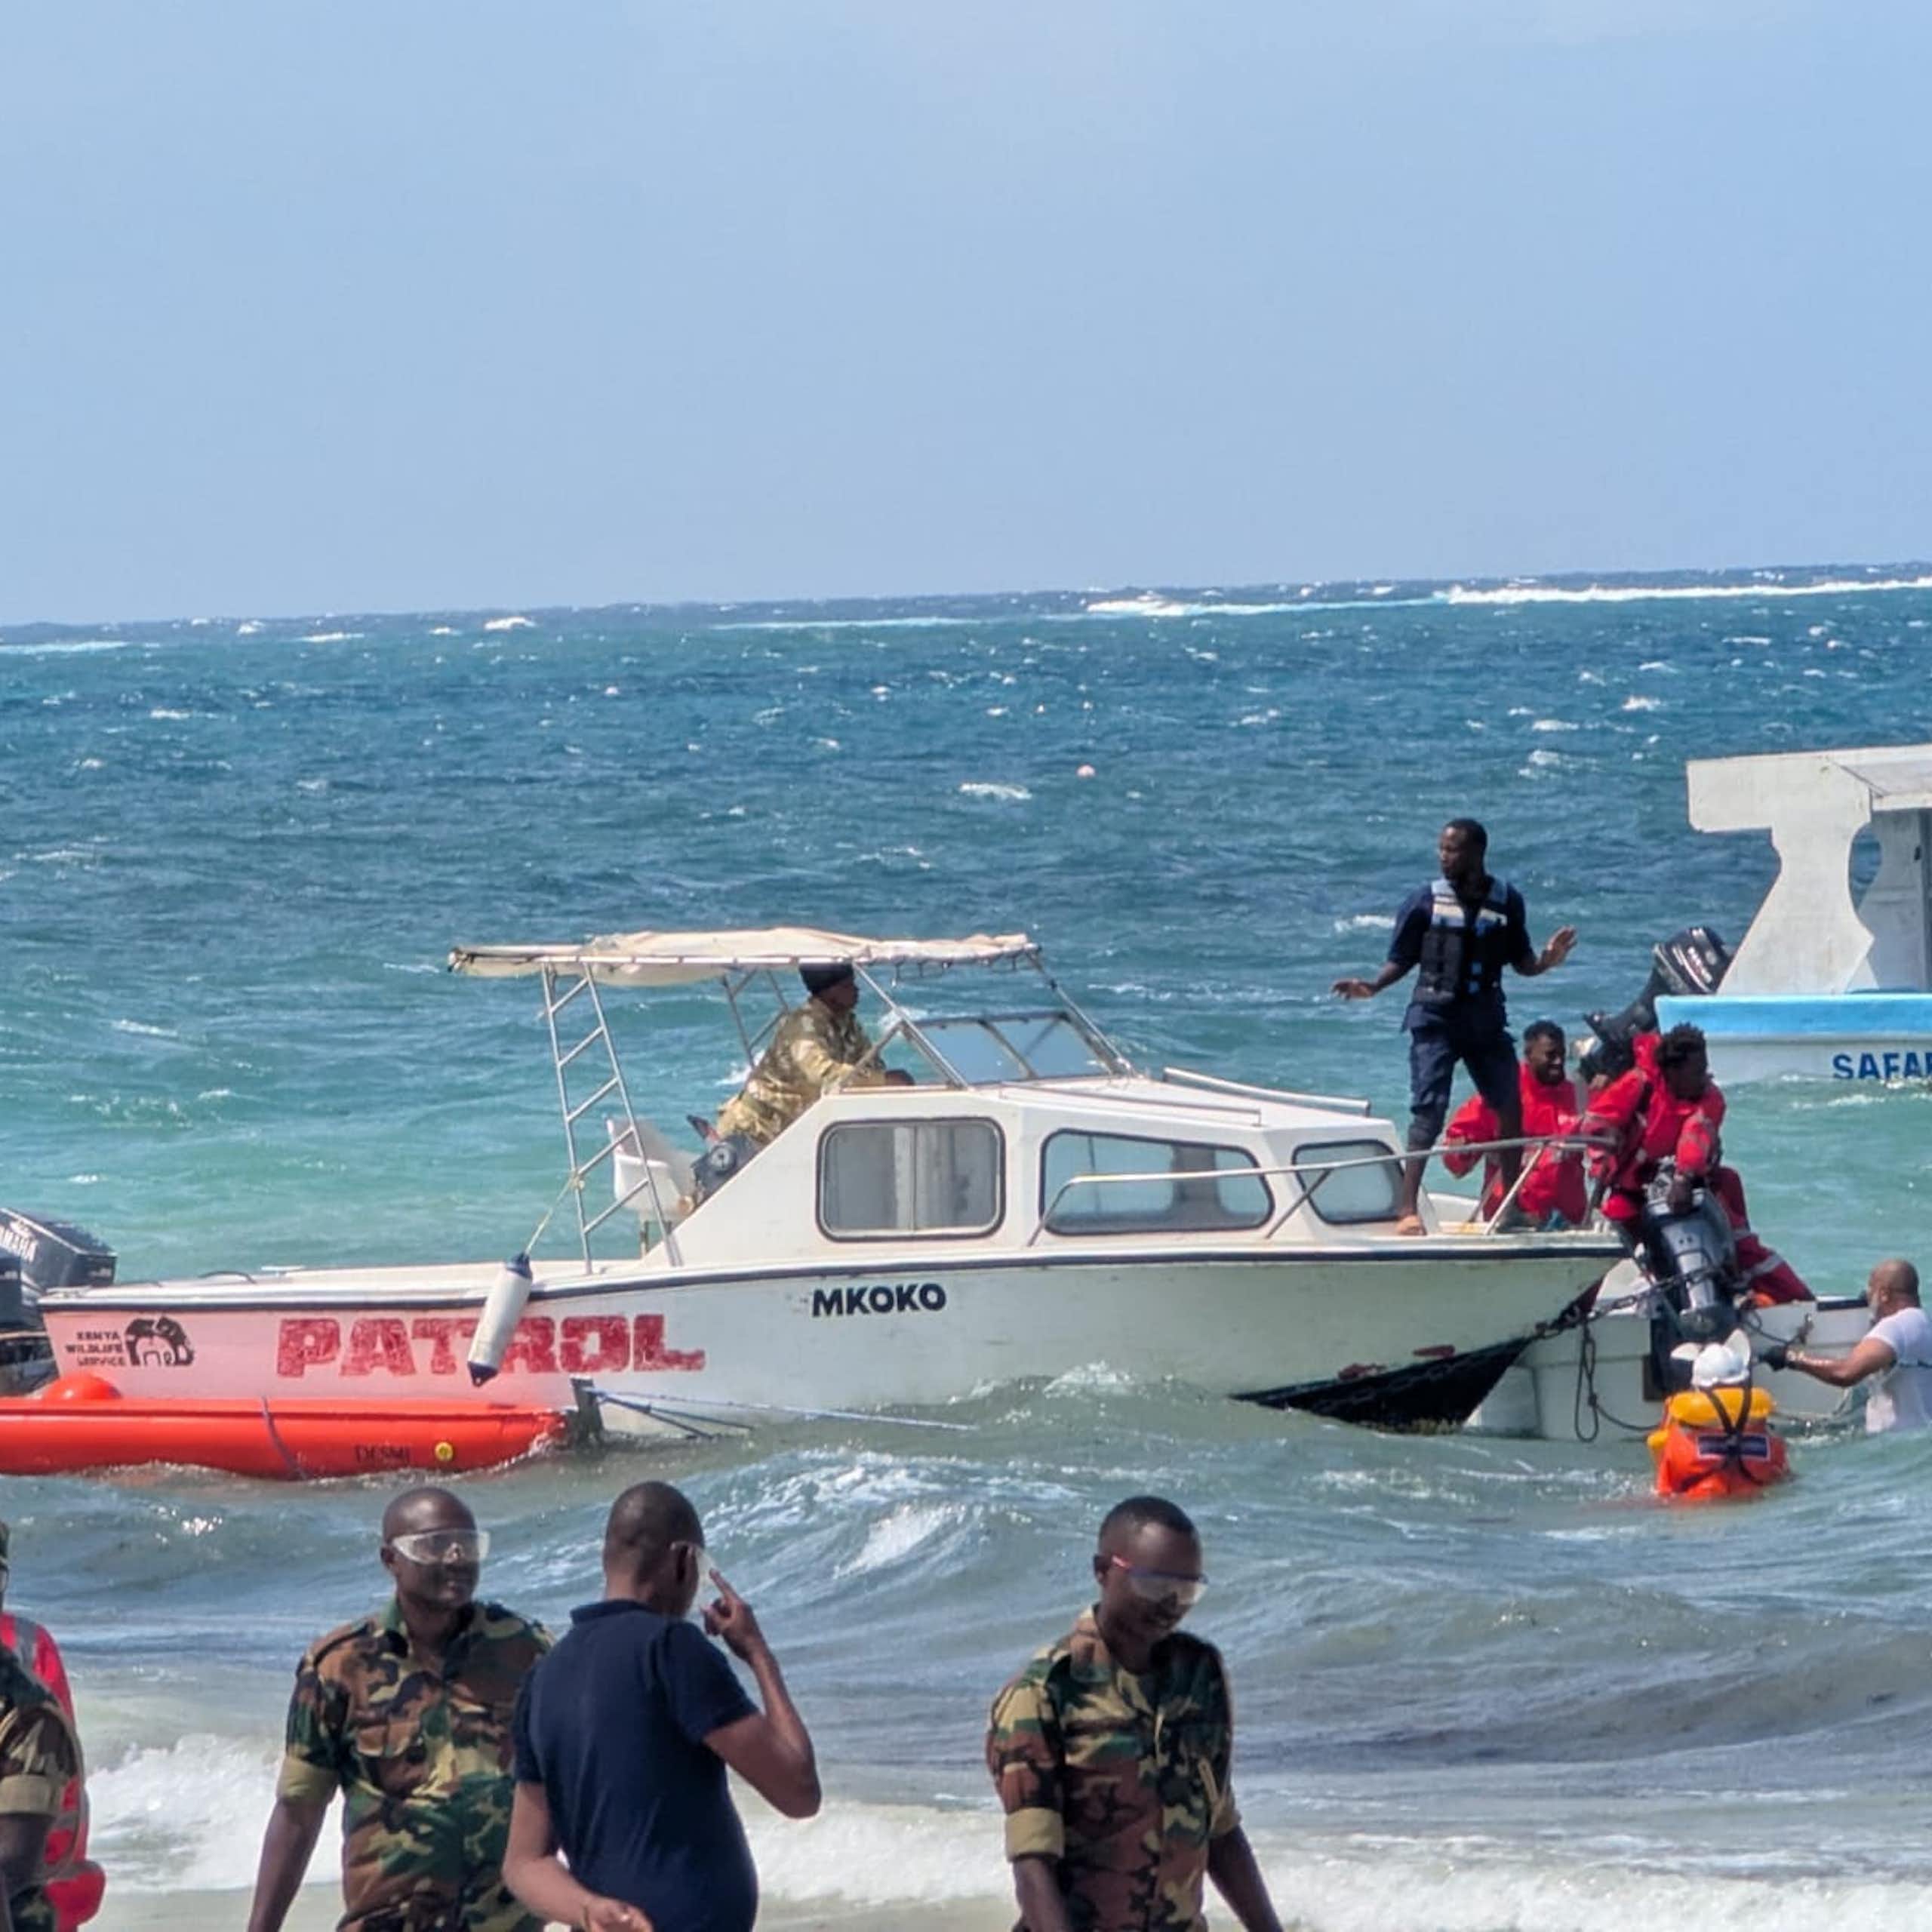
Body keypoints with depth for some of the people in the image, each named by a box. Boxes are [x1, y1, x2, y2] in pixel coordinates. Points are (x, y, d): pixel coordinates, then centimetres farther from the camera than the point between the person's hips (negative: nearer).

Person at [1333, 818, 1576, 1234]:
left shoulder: (1507, 902, 4)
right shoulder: (1425, 902, -2)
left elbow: (1521, 962, 10)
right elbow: (1401, 960, 2)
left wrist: (1546, 961, -11)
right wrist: (1373, 987, -15)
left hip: (1487, 1021, 3)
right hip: (1435, 1017, -3)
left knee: (1510, 1109, 5)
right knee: (1429, 1111, -12)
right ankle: (1408, 1210, -13)